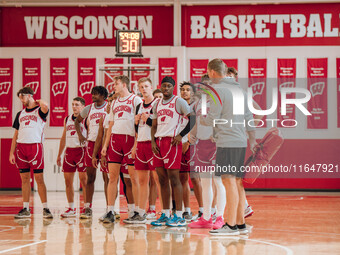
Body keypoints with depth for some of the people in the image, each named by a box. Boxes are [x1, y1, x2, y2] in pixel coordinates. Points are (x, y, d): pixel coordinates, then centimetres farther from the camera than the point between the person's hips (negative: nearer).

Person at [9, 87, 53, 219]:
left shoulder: (39, 110, 0)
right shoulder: (20, 114, 18)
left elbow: (45, 106, -27)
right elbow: (16, 135, 18)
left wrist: (38, 101, -5)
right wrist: (11, 153, 10)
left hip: (35, 146, -5)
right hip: (21, 147, 5)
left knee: (39, 178, -5)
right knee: (25, 179, 6)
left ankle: (45, 208, -1)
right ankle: (26, 209, 10)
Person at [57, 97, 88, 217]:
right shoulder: (67, 119, 15)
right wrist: (59, 155, 19)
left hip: (81, 151, -6)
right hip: (69, 151, 6)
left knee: (84, 180, -6)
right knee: (68, 181, 5)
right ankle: (71, 209, 14)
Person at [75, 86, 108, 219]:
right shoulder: (89, 108, 10)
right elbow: (77, 120, 25)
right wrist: (80, 135, 12)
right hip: (91, 143, 4)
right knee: (90, 177, 4)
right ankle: (88, 208, 7)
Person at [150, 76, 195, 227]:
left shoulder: (179, 102, -2)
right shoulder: (157, 105, 17)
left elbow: (193, 119, -5)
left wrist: (181, 135, -10)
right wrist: (153, 141, 5)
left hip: (172, 141, -7)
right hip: (158, 142, 7)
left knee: (174, 179, -8)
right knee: (162, 179, 6)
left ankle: (179, 216, -6)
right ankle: (165, 215, 11)